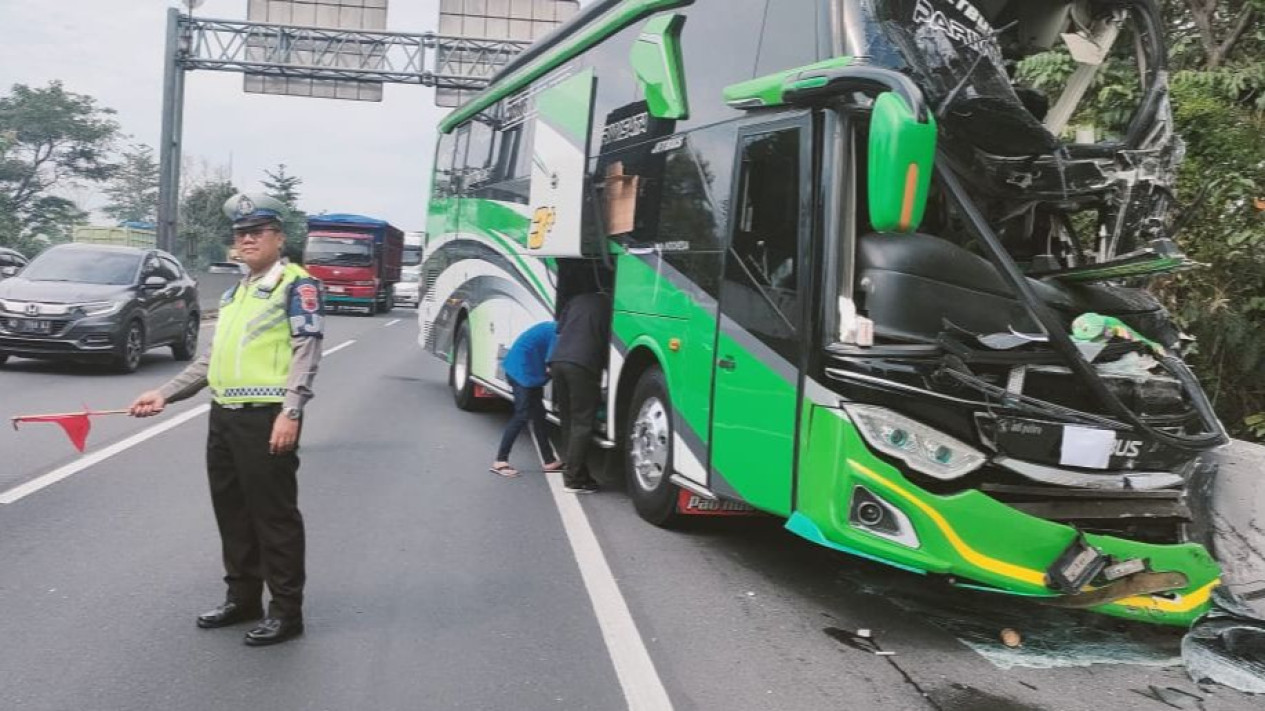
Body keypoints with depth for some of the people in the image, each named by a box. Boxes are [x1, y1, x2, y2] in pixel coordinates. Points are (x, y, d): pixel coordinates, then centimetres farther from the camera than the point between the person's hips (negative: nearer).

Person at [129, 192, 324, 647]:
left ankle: (286, 610, 9)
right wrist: (164, 394, 17)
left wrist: (290, 412, -23)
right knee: (231, 511, 15)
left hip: (267, 418, -8)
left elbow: (306, 352, -14)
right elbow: (212, 358, 24)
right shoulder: (234, 293, 20)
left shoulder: (296, 284, -6)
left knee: (274, 515, -2)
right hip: (224, 416, 9)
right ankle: (243, 597, 29)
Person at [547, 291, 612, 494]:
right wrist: (604, 365, 20)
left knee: (569, 422, 13)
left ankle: (579, 474, 17)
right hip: (582, 365, -6)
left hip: (557, 361, 6)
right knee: (582, 424, -2)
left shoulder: (577, 300, 23)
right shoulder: (609, 306, 8)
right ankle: (573, 479, -5)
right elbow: (608, 341, 7)